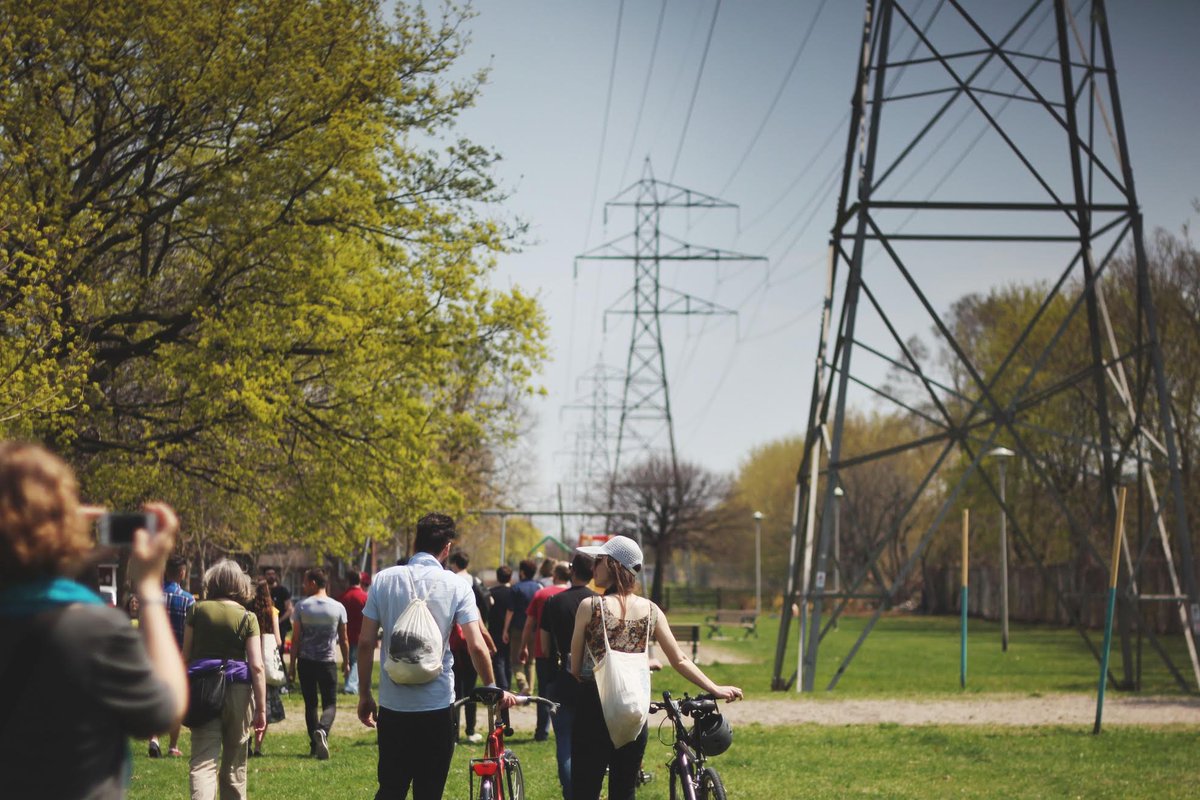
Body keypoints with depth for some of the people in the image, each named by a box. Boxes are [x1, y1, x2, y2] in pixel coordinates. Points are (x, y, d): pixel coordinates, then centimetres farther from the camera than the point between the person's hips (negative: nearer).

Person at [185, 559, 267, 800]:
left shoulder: (197, 610, 2)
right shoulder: (247, 617, -1)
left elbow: (185, 655, 6)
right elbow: (257, 666, -6)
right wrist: (261, 708, -3)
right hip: (238, 689, 0)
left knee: (202, 761, -7)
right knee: (234, 763, 15)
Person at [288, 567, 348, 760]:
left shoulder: (301, 606, -4)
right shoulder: (338, 608, -1)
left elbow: (296, 638, -3)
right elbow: (343, 639, 5)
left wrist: (292, 665, 3)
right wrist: (346, 662, 17)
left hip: (306, 661, 0)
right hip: (328, 661, 0)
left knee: (310, 703, 11)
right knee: (330, 703, 4)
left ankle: (314, 745, 10)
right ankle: (322, 731, -26)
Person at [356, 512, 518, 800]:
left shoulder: (384, 580, 0)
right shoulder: (455, 586, -5)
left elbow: (365, 643, 0)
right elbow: (477, 646, -9)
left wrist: (364, 696, 9)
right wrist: (493, 689, 6)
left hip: (393, 704, 2)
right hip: (436, 706, -2)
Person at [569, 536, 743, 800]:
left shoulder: (590, 607, -9)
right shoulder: (651, 611, 3)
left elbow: (575, 669, -3)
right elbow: (680, 661, 4)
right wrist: (715, 689, 11)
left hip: (594, 708, -4)